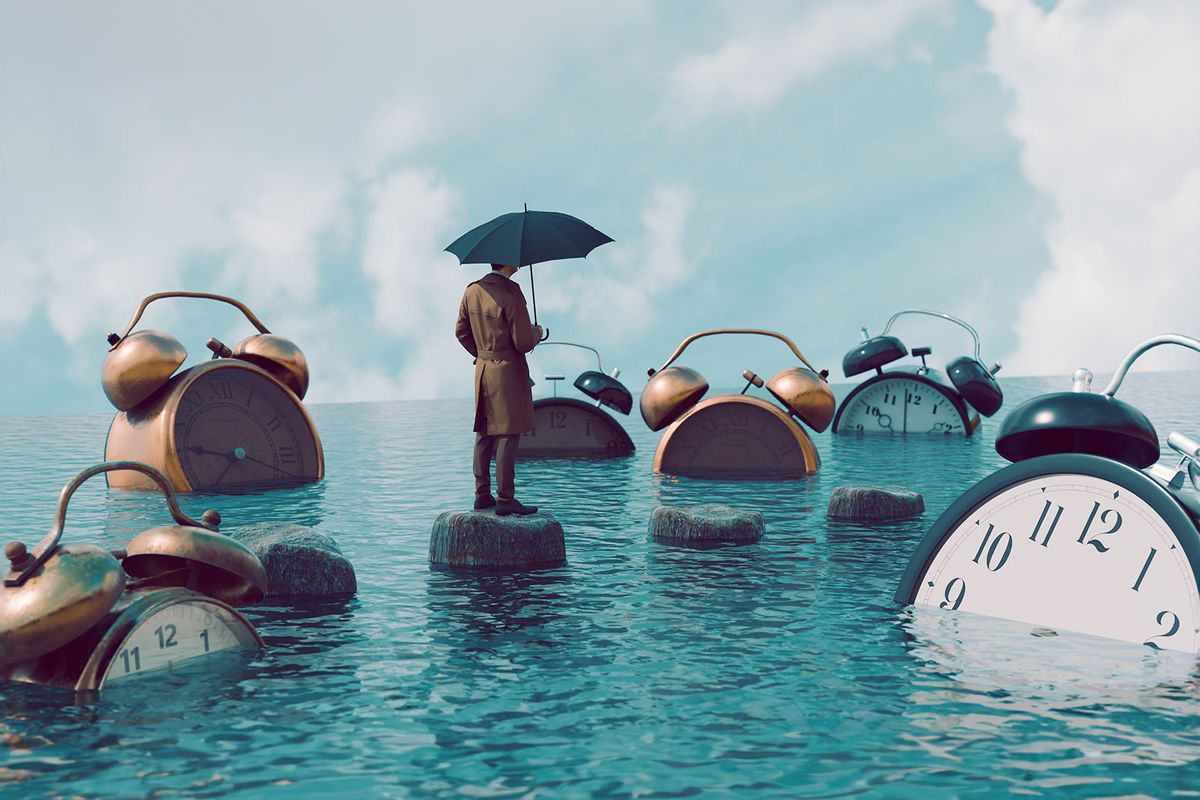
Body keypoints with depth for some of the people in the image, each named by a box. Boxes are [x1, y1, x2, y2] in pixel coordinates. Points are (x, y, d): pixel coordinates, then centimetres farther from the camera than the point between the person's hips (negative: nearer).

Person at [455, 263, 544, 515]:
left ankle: (482, 495, 18)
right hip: (508, 372, -7)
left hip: (482, 371, 7)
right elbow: (524, 343, -19)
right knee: (507, 434, -3)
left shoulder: (472, 291, 4)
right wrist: (537, 333, 2)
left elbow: (461, 331, 12)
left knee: (484, 433, 13)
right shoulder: (510, 295, -19)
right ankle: (505, 499, 0)